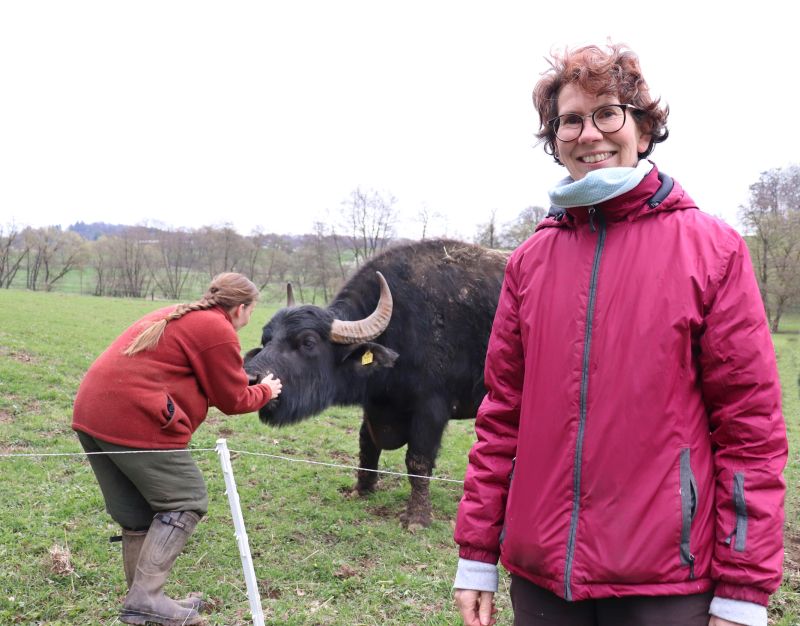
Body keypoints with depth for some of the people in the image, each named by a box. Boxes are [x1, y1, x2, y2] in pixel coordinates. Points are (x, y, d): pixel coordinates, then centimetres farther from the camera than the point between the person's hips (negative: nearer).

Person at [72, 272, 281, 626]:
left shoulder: (174, 317, 24)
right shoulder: (218, 331, -4)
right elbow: (234, 400, 2)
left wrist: (245, 385, 25)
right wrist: (265, 391, 21)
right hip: (136, 421, -9)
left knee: (137, 514, 16)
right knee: (186, 504, 1)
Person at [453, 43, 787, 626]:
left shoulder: (712, 248, -4)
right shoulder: (531, 259, 5)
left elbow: (751, 424, -6)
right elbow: (502, 414, 7)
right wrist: (476, 556, 6)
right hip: (539, 576, 3)